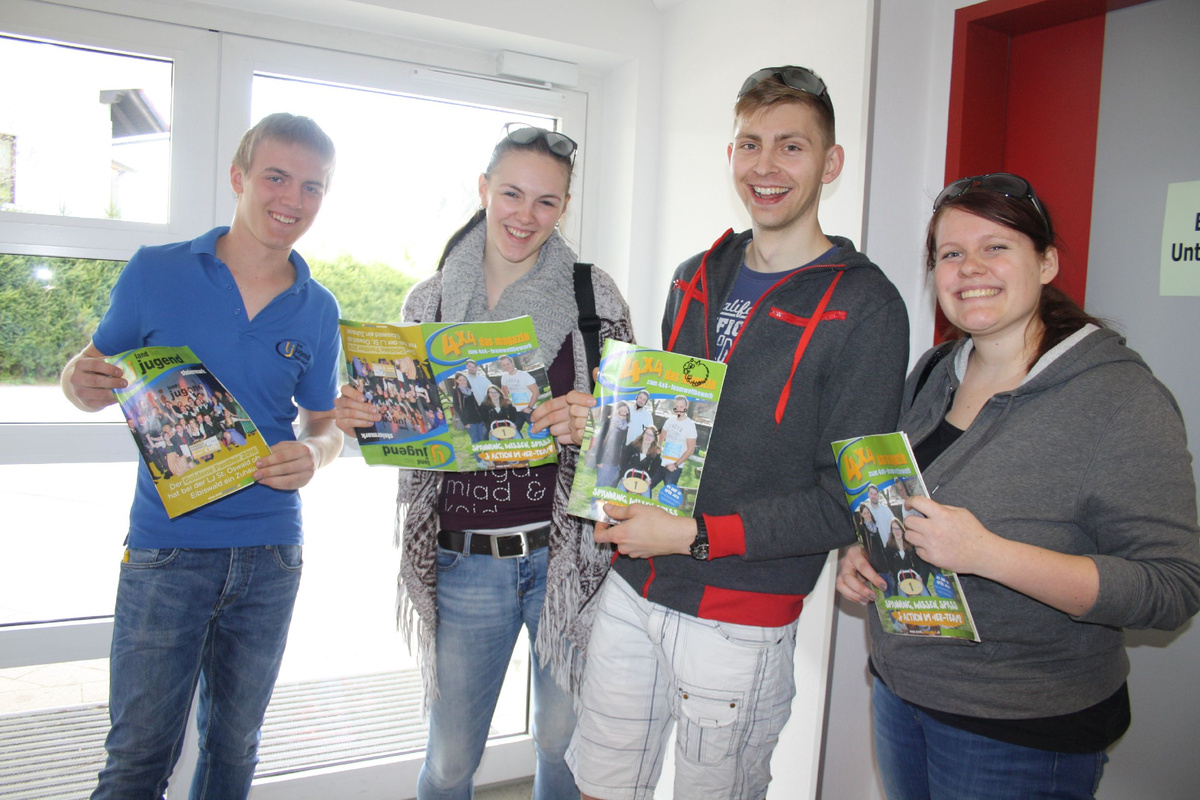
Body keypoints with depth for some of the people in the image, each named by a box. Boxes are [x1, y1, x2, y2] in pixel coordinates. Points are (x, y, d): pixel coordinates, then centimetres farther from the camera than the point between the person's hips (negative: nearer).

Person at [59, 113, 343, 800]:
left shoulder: (319, 310, 3)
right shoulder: (156, 272, -3)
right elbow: (92, 383, 7)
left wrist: (314, 454, -12)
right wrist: (82, 382, -17)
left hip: (270, 553, 3)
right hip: (168, 546, -2)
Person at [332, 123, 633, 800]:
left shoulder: (593, 296, -3)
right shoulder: (430, 302, 4)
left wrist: (593, 422, -21)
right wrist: (360, 416, -9)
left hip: (565, 555, -1)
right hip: (464, 562, 2)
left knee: (564, 741, 15)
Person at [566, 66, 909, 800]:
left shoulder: (864, 306, -11)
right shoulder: (695, 279, 8)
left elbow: (848, 503, -14)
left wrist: (696, 537, -18)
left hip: (740, 619, -5)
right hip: (633, 588, 5)